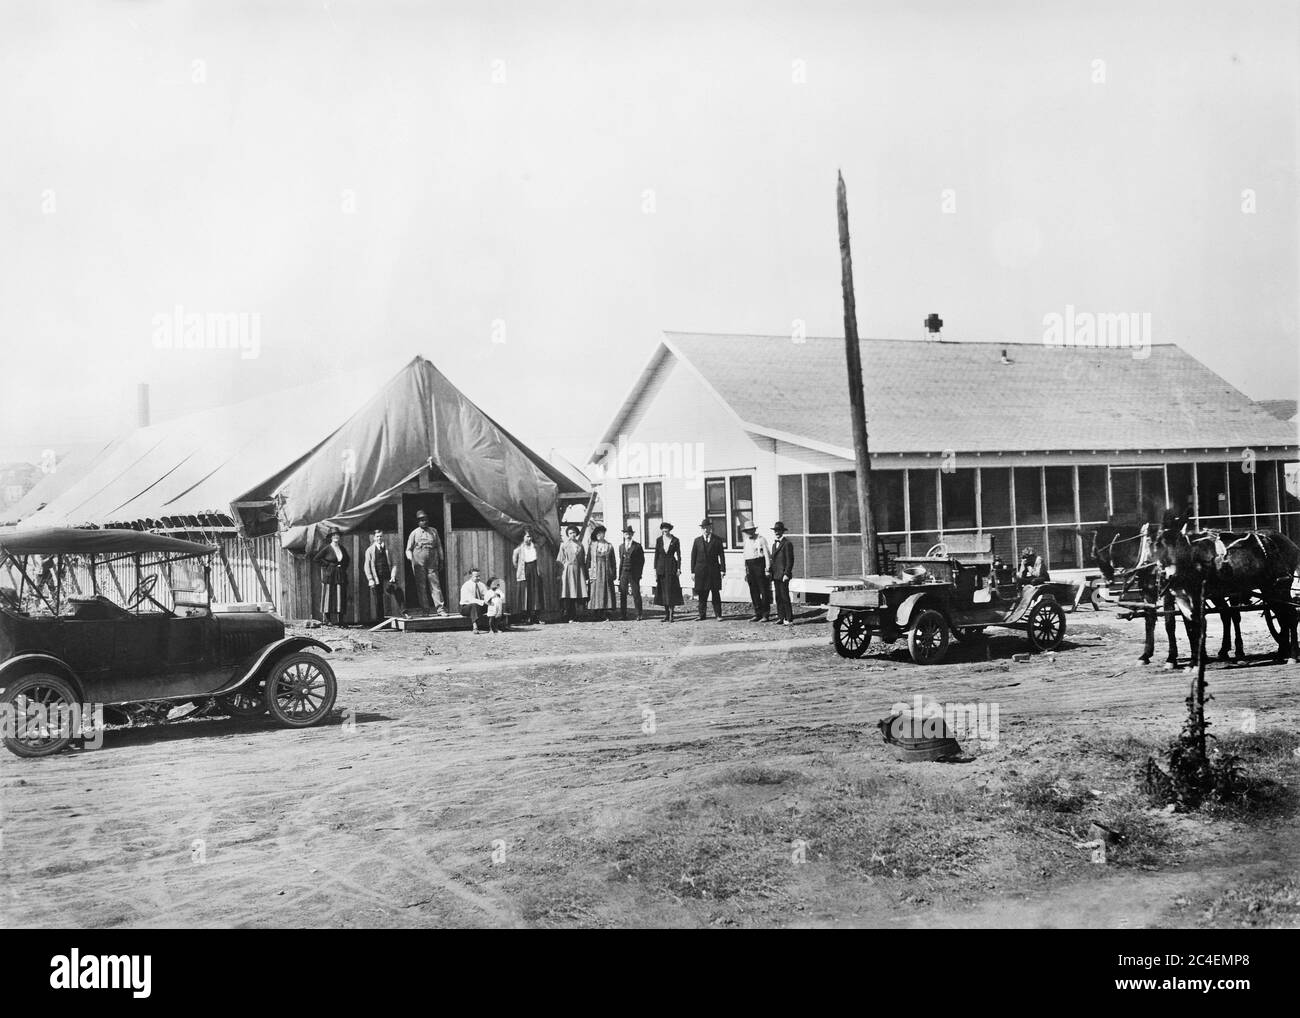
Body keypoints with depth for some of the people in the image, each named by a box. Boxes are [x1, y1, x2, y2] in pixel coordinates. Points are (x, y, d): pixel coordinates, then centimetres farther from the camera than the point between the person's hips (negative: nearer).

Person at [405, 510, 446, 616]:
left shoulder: (433, 531, 11)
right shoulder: (414, 533, 6)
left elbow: (439, 546, 16)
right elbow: (408, 549, 8)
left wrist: (441, 560, 13)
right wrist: (411, 559, -7)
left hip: (432, 563, 1)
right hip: (419, 564, -1)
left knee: (435, 585, -5)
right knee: (421, 587, 0)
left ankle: (439, 609, -9)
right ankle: (425, 610, 5)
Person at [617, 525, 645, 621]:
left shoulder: (637, 546, 2)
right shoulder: (621, 547, 13)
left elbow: (642, 560, 3)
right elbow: (620, 561, 15)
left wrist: (639, 574, -4)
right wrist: (619, 575, 9)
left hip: (634, 574, -3)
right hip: (624, 573, 3)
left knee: (636, 594, -2)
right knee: (622, 594, 1)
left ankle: (639, 615, 3)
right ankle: (623, 615, 5)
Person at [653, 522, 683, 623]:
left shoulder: (675, 541, -2)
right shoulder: (659, 540, 4)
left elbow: (678, 555, 0)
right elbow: (656, 555, 6)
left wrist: (678, 569, -6)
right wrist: (655, 569, 2)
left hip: (671, 566, -3)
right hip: (661, 566, 3)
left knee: (671, 590, -5)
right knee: (663, 590, 4)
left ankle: (671, 614, -3)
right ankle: (666, 613, 11)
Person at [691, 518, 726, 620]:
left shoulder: (717, 540, 4)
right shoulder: (697, 541, 8)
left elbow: (721, 555, 2)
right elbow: (693, 557, 7)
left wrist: (722, 569, -5)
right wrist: (693, 571, 2)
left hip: (714, 570, -1)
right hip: (701, 571, 1)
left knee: (716, 593, 1)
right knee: (702, 594, 3)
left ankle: (718, 614, 5)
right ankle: (702, 615, 8)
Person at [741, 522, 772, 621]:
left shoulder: (761, 539, -3)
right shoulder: (746, 541, 16)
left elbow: (767, 554, -7)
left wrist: (767, 569, -13)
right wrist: (745, 571, 15)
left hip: (760, 565, -6)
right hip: (750, 567, 6)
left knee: (764, 591, -3)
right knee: (754, 592, 6)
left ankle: (765, 615, -1)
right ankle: (758, 614, 12)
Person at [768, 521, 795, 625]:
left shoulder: (787, 544, -8)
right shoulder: (774, 544, 18)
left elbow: (790, 561, -11)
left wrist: (786, 574, -16)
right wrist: (769, 570, 12)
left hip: (783, 576, -8)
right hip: (775, 575, 8)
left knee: (785, 597, -7)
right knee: (778, 597, 9)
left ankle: (789, 619, -3)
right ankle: (781, 617, 13)